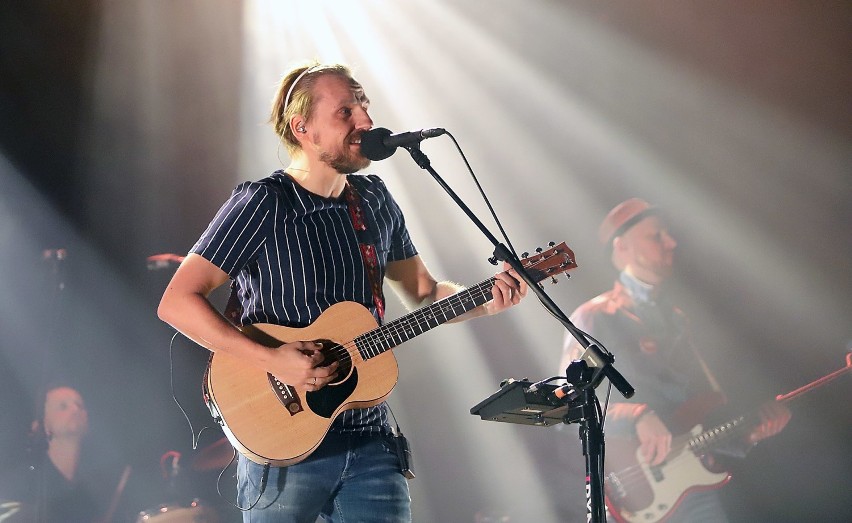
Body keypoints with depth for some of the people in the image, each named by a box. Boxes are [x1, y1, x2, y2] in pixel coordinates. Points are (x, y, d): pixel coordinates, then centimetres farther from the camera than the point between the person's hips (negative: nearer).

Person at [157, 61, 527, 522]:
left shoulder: (375, 200, 9)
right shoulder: (263, 204, -11)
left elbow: (424, 293, 19)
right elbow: (177, 302, -16)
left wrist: (487, 301, -1)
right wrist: (271, 359, -24)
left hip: (370, 441, 6)